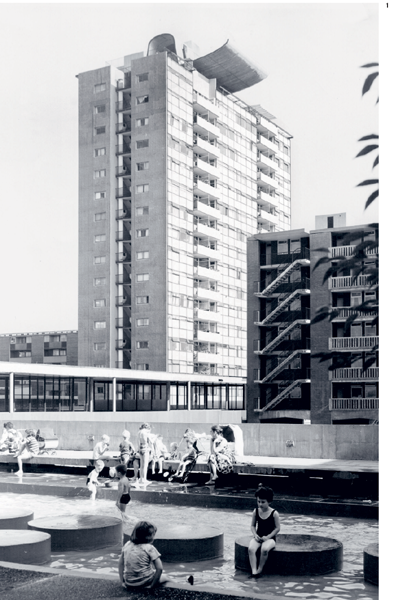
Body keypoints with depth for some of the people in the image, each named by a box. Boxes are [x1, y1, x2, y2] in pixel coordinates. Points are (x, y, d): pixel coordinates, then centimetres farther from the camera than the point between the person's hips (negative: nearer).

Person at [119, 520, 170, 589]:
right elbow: (159, 568, -17)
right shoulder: (150, 548, -11)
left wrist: (122, 581, 12)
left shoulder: (127, 545, 3)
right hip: (145, 583, -5)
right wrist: (152, 585, -8)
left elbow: (121, 563, 10)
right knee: (165, 577, 23)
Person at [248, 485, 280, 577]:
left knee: (264, 549, -36)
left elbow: (277, 528, -5)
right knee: (251, 549, -30)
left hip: (270, 538, -3)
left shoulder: (274, 513, -7)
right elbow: (253, 525, 11)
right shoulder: (256, 511, 4)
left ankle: (260, 570, -17)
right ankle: (254, 571, -29)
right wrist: (255, 535, -8)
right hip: (258, 537, 3)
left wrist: (268, 537, -14)